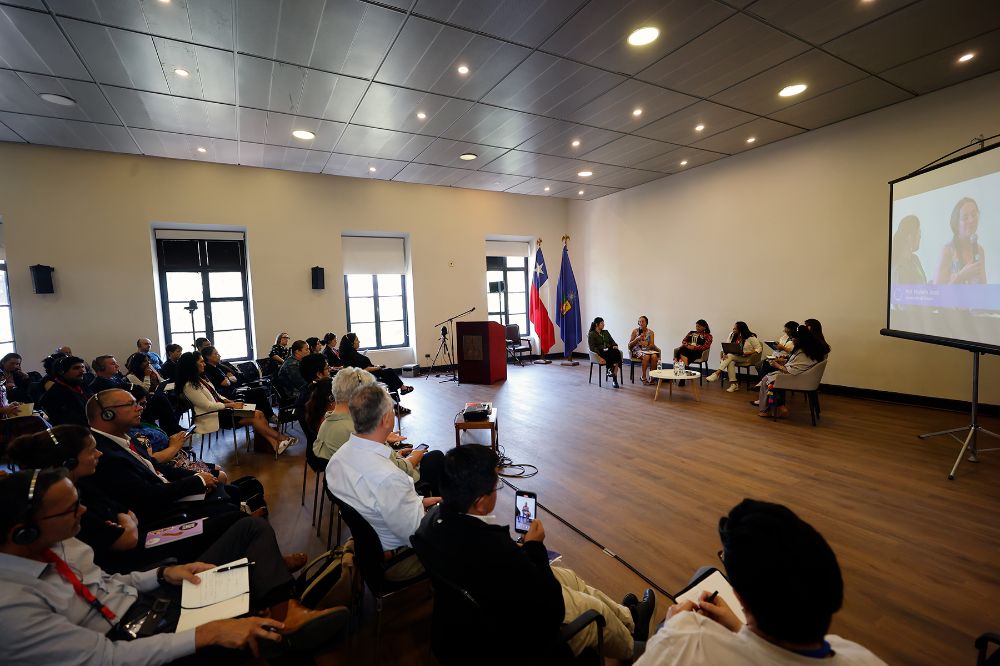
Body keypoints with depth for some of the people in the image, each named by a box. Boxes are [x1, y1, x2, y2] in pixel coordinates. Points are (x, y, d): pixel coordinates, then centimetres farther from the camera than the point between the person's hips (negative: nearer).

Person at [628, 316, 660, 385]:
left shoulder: (650, 332, 6)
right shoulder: (635, 331, 1)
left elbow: (652, 345, 0)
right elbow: (629, 345, 1)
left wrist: (646, 344, -21)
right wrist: (637, 339, -15)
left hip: (648, 350, 2)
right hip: (637, 350, -2)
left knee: (654, 356, -32)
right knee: (646, 356, -35)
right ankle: (644, 377, -24)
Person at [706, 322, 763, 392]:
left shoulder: (751, 337, -8)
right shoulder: (732, 335, 8)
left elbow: (759, 348, -8)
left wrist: (749, 353, -25)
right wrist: (724, 353, -16)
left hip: (746, 358, -5)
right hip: (733, 357, 5)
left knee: (730, 356, -32)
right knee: (730, 362, -32)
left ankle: (716, 374, -38)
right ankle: (733, 384, -33)